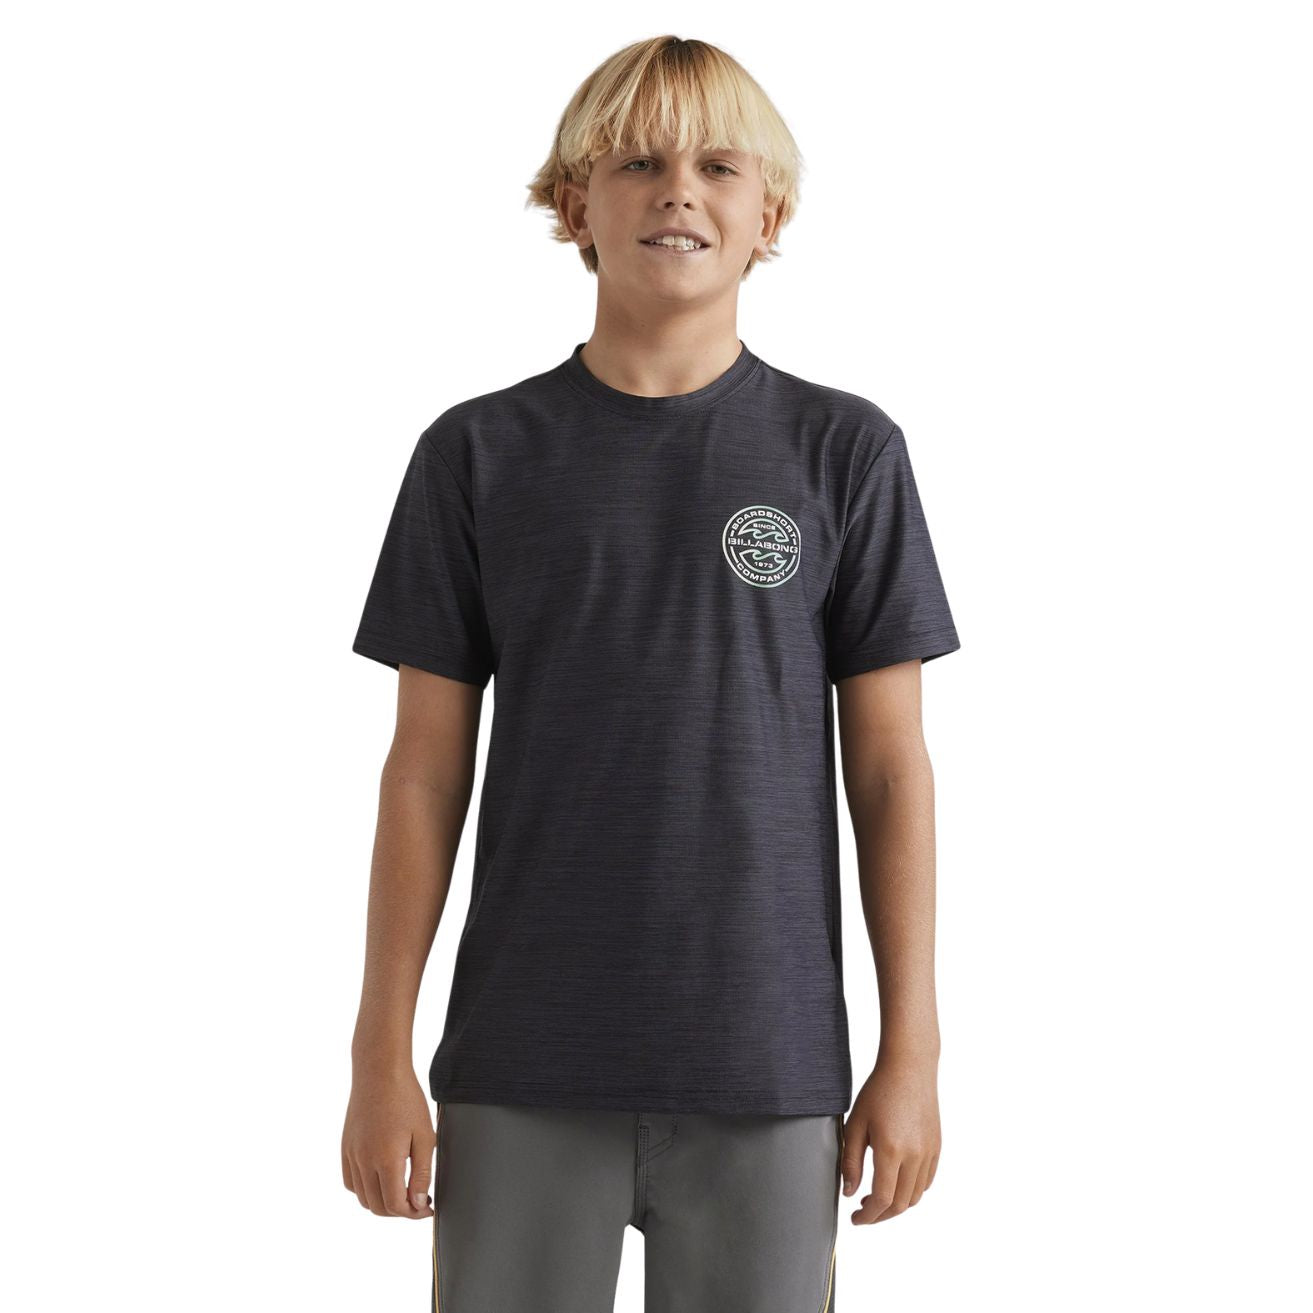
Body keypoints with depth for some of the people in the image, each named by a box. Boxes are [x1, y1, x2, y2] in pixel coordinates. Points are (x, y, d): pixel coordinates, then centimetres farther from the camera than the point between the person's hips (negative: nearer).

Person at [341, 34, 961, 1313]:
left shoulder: (845, 452, 3)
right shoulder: (479, 454, 3)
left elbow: (889, 765, 4)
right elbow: (426, 772, 4)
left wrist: (911, 1046, 1)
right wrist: (381, 1051, 1)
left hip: (766, 1064, 0)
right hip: (525, 1064, 0)